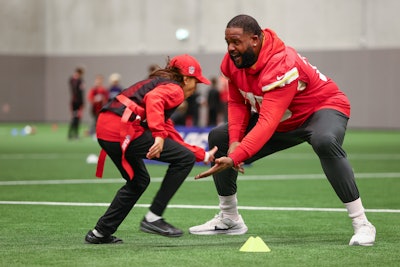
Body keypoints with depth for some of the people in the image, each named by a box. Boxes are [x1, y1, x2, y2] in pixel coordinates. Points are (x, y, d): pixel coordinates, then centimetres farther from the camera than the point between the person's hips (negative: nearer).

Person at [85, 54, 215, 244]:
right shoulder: (174, 89, 3)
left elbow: (173, 137, 32)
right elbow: (153, 99, -22)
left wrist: (204, 156, 36)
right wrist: (159, 134, -32)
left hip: (105, 128, 10)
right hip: (123, 129, -10)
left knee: (139, 181, 28)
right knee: (185, 159, -3)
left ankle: (100, 233, 27)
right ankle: (153, 218, -1)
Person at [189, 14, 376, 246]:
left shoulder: (281, 65, -36)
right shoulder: (234, 61, -12)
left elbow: (267, 124, -43)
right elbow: (237, 103, 0)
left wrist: (235, 157, -51)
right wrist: (234, 141, -18)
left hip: (323, 107, -8)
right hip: (283, 123, 8)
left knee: (325, 142, -43)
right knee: (218, 138, 3)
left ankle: (362, 224, -33)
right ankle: (229, 220, 16)